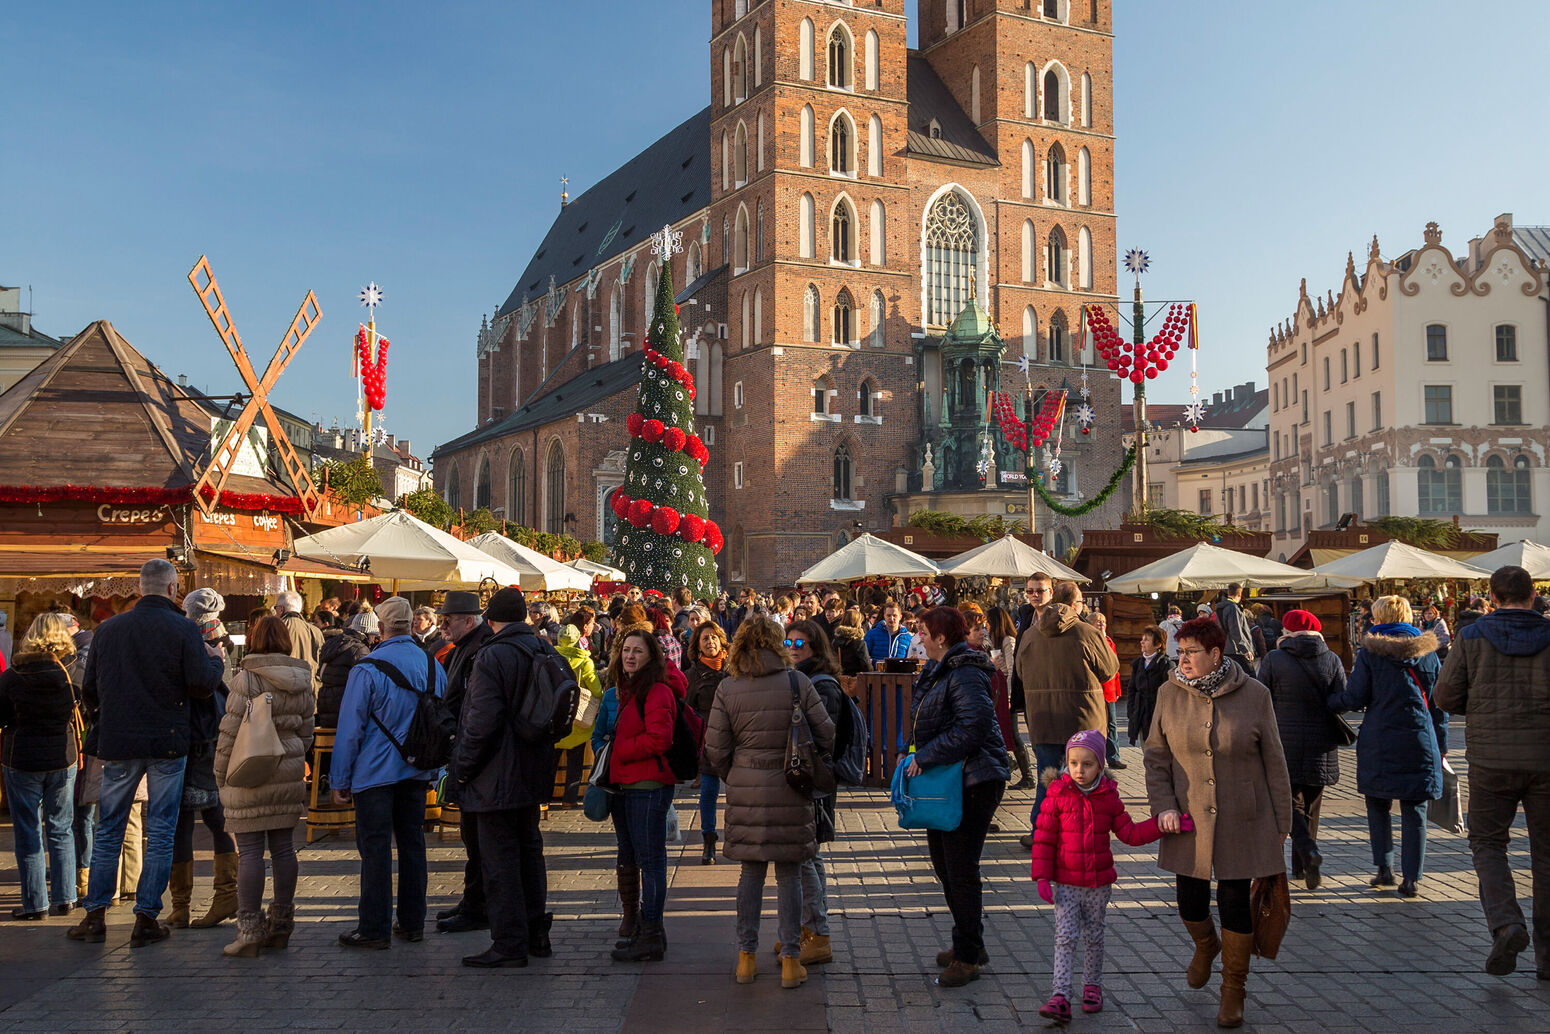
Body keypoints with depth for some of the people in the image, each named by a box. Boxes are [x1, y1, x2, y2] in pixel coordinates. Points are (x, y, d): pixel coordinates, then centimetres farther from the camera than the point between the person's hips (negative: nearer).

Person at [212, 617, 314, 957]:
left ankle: (249, 932, -1)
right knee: (283, 848, 11)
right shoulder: (303, 681, 8)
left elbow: (230, 731, -8)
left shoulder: (246, 679, -10)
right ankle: (281, 925, 19)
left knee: (249, 852, -2)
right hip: (289, 774, 6)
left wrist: (220, 776, 2)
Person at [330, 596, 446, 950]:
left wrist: (340, 779, -3)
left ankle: (374, 929, 5)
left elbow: (350, 728, -10)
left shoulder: (367, 670, -14)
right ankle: (412, 923, 19)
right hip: (417, 772, 5)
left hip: (375, 772, -5)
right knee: (412, 843, 12)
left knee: (375, 848, 0)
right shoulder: (433, 665, 3)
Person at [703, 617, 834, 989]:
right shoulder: (797, 683, -6)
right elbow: (826, 735, -3)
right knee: (789, 874, 7)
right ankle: (791, 958, 11)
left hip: (746, 789, 2)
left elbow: (715, 749, 0)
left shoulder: (728, 689, -2)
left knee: (751, 871, 12)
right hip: (790, 790, -2)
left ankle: (746, 956, 19)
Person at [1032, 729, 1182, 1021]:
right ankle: (1061, 998, -8)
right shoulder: (1057, 795, -8)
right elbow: (1044, 838, -6)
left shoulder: (1108, 797, 0)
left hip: (1099, 883, 2)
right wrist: (1042, 877, -10)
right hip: (1065, 884, -2)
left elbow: (1129, 833, 6)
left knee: (1093, 937, 15)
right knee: (1065, 938, -7)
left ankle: (1092, 987, 32)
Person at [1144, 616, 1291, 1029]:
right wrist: (1163, 806, -6)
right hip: (1188, 820, 2)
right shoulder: (1170, 694, -2)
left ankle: (1233, 991, 22)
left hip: (1242, 823, -2)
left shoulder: (1254, 696, -7)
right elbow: (1156, 756, 6)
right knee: (1190, 903, 7)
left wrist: (1281, 823, 2)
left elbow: (1273, 763, 0)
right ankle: (1205, 947, 43)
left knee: (1236, 905, 3)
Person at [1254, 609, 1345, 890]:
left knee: (1290, 802, 4)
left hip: (1284, 743, -3)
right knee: (1311, 804, 14)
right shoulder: (1332, 660, 0)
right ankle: (1300, 867, 22)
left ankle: (1308, 851, -21)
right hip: (1321, 746, 3)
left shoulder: (1273, 660, -7)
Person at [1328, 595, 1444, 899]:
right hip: (1419, 741, 2)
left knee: (1378, 805, 14)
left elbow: (1354, 698, -6)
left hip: (1379, 741, -2)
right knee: (1414, 810, 5)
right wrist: (1441, 746, 16)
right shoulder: (1428, 652, 6)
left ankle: (1384, 868, 11)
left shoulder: (1370, 652, -4)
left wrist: (1325, 702, 12)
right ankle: (1411, 878, 5)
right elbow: (1439, 703, 10)